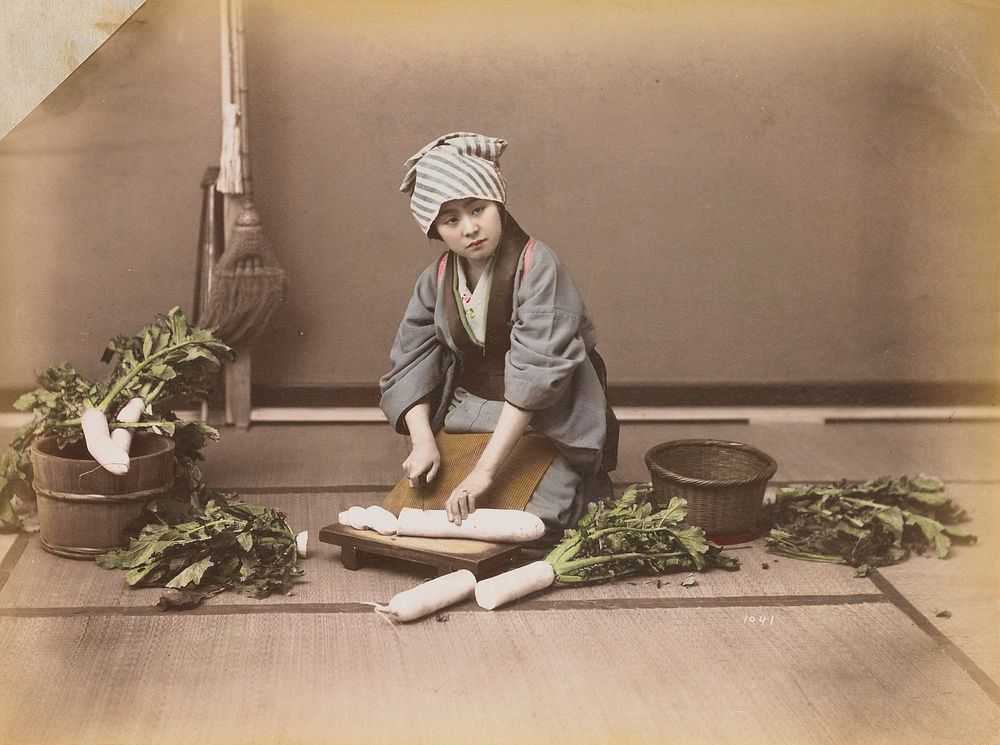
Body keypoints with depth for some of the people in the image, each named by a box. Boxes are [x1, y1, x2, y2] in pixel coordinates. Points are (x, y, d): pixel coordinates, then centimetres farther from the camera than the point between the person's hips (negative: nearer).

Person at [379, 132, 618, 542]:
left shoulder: (537, 266, -20)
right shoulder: (437, 278, 0)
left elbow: (536, 369, -27)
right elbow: (411, 362, 2)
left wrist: (485, 468, -30)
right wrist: (422, 441, -16)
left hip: (546, 422, -6)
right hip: (469, 414, 6)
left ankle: (588, 486, 14)